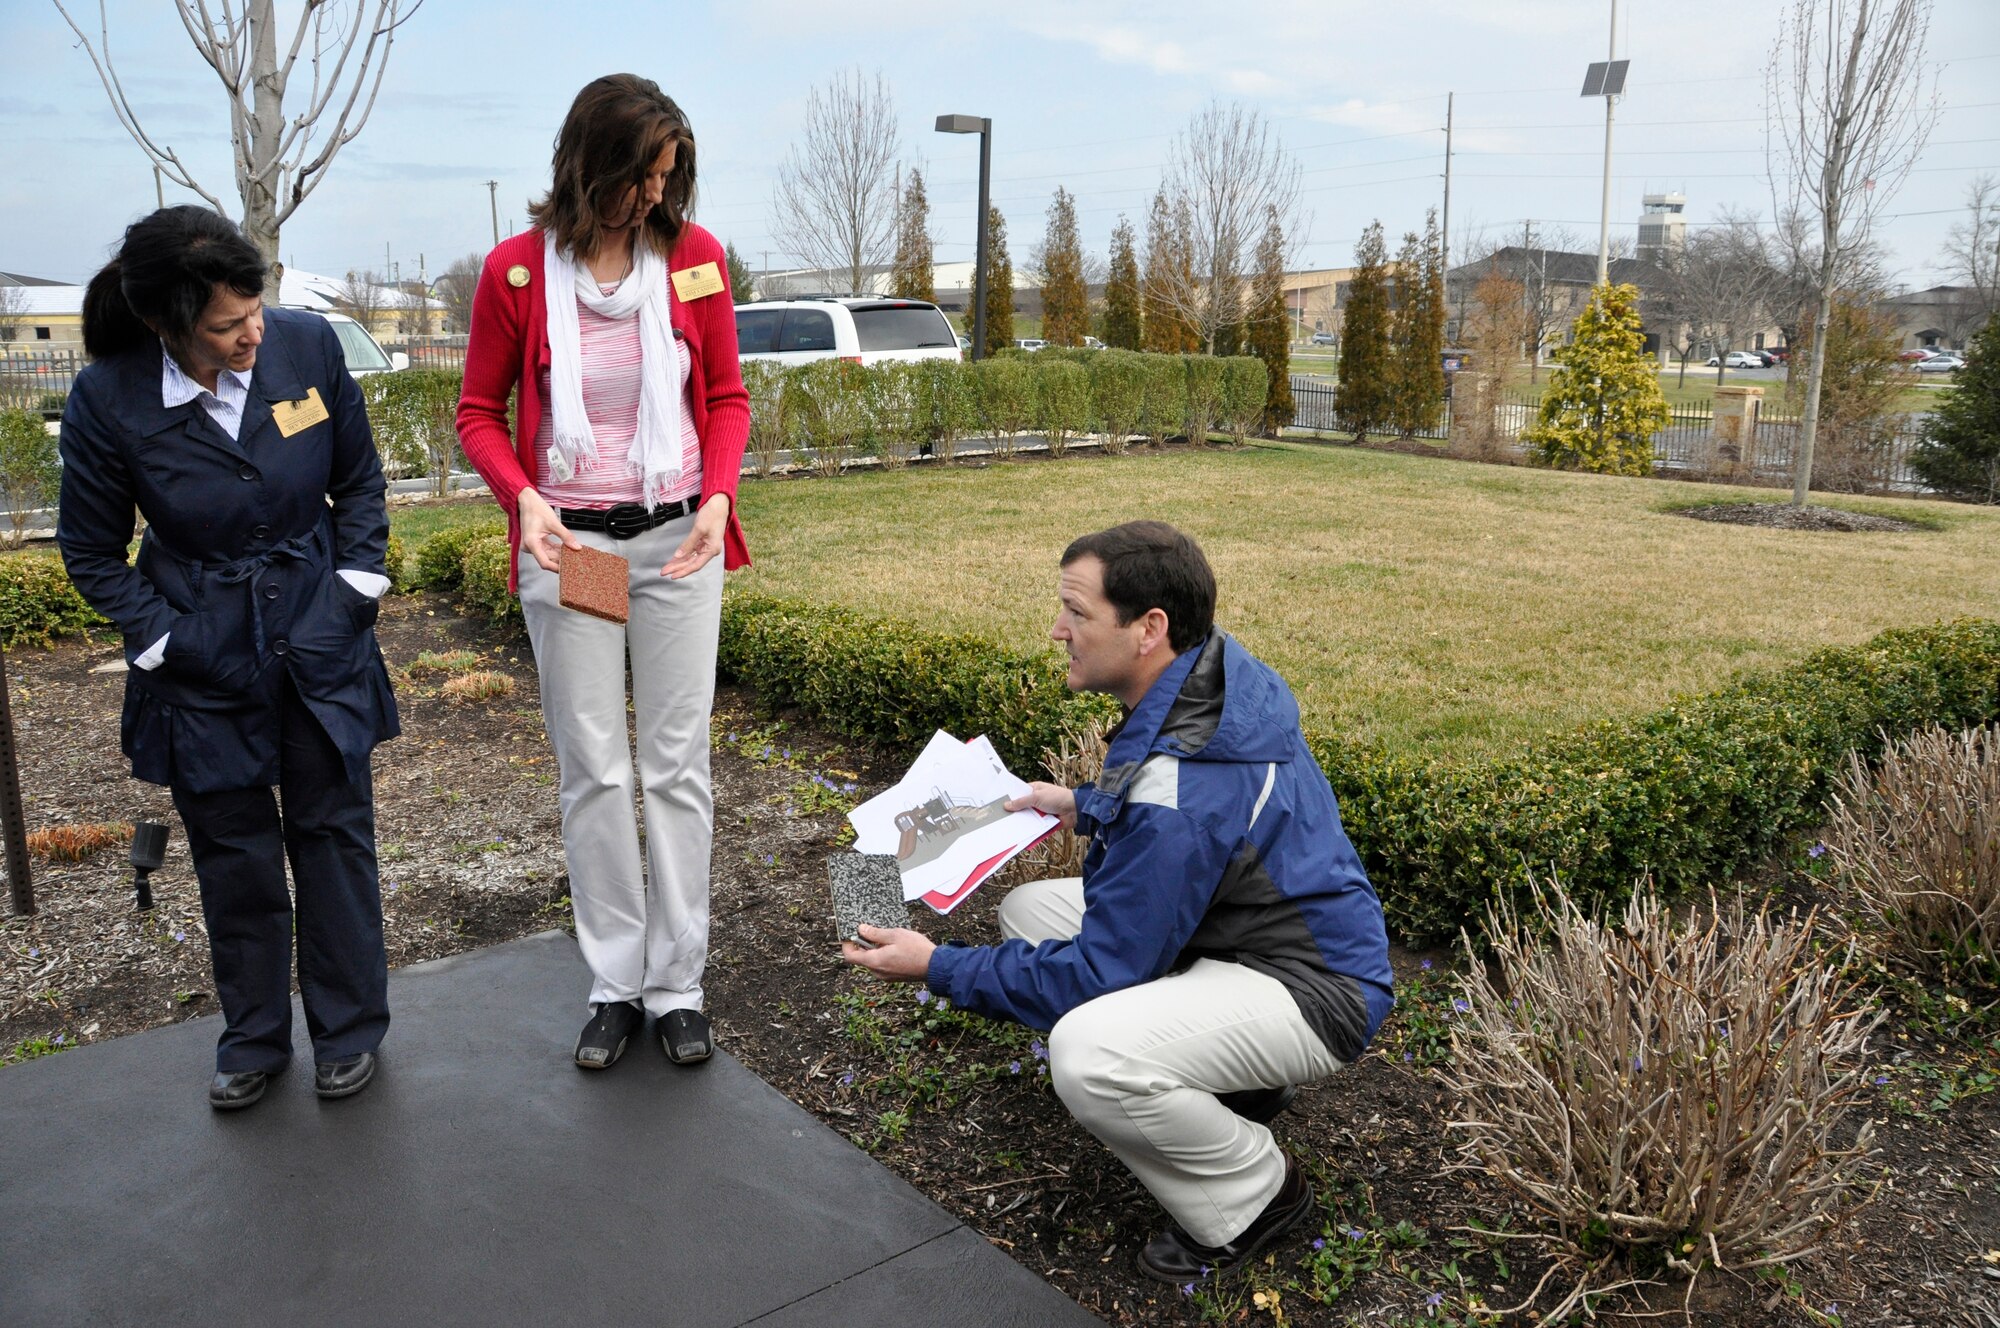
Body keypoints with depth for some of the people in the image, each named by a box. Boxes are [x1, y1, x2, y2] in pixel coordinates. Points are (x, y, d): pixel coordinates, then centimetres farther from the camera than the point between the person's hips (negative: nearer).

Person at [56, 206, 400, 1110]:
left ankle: (350, 1029, 27)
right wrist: (166, 640, -8)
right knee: (234, 852, 10)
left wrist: (354, 589, -1)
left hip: (321, 637, 1)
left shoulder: (307, 344, -11)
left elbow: (360, 481, 4)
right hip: (205, 659, -1)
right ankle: (254, 1039, 31)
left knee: (334, 832, 9)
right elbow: (92, 554, -1)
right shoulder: (107, 401, -15)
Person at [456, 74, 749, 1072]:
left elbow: (727, 397, 7)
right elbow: (479, 413, 3)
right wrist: (523, 500, -16)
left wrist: (719, 497, -10)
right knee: (592, 772, 5)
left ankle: (677, 985, 16)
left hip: (678, 541, 1)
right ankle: (615, 984, 19)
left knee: (677, 765, 4)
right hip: (567, 545, -1)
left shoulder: (694, 255, -2)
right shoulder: (517, 270, -6)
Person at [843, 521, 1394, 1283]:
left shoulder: (1175, 796, -33)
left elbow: (1099, 974, -23)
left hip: (1311, 990, -10)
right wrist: (1086, 807, 13)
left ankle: (1253, 1196, -3)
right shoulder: (1216, 668, -4)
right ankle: (1227, 1084, 16)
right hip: (1230, 927, 10)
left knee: (1087, 1052, -35)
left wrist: (940, 968, -15)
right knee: (1028, 907, 10)